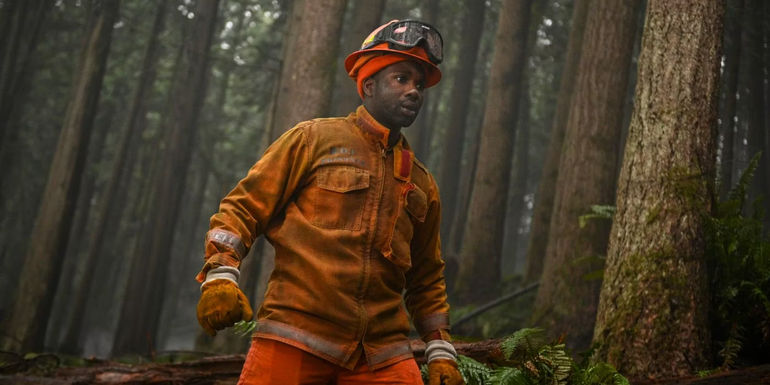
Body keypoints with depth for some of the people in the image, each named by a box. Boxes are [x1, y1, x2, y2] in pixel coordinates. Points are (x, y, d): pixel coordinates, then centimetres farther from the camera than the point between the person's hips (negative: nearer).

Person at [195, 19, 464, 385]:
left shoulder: (422, 183, 19)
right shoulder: (314, 138, 8)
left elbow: (427, 279, 24)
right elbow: (243, 207, 4)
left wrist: (441, 352, 15)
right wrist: (220, 274, -12)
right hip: (293, 340, -3)